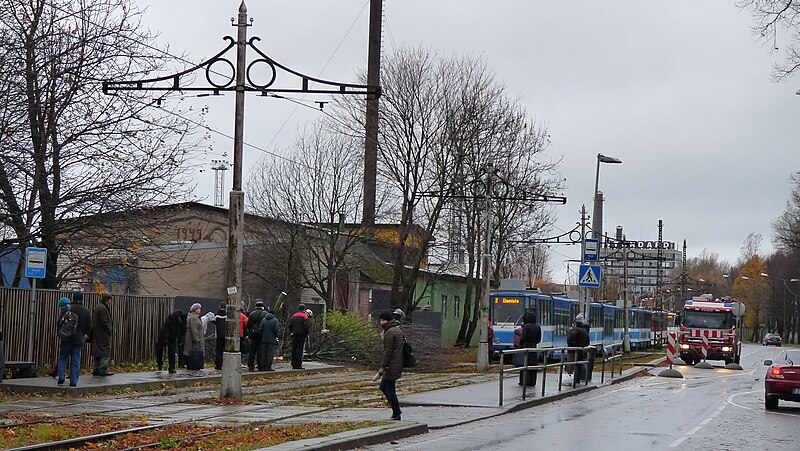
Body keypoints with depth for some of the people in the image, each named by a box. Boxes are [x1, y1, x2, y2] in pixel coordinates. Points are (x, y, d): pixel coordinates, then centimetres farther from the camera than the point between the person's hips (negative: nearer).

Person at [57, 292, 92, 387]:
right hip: (79, 340, 2)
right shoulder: (87, 311, 4)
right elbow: (89, 327, 8)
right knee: (76, 361, 6)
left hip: (67, 338, -2)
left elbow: (59, 322, -4)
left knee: (62, 358, 10)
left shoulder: (67, 309, -6)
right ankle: (73, 381, 2)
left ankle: (61, 377, -3)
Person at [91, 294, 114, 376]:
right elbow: (104, 322, -20)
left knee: (97, 352, 12)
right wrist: (110, 331, -10)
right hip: (103, 335, -10)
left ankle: (96, 369, 15)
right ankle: (102, 370, -10)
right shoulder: (103, 309, -16)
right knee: (105, 352, -8)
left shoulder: (97, 307, 17)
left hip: (97, 335, 10)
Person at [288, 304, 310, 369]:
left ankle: (294, 364, 10)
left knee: (294, 349, 9)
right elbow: (306, 326, -13)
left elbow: (290, 325, 9)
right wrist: (307, 333, 0)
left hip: (294, 335, 5)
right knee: (299, 349, -5)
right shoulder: (304, 316, -7)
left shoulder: (293, 316, 10)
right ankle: (298, 364, -10)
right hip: (302, 335, -5)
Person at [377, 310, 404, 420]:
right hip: (398, 364, 10)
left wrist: (383, 366, -17)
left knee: (390, 390, -3)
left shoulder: (390, 332, -16)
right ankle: (396, 409, 21)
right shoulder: (397, 329, 15)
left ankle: (396, 414, 3)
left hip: (392, 365, -10)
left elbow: (388, 351, -19)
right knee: (383, 386, 18)